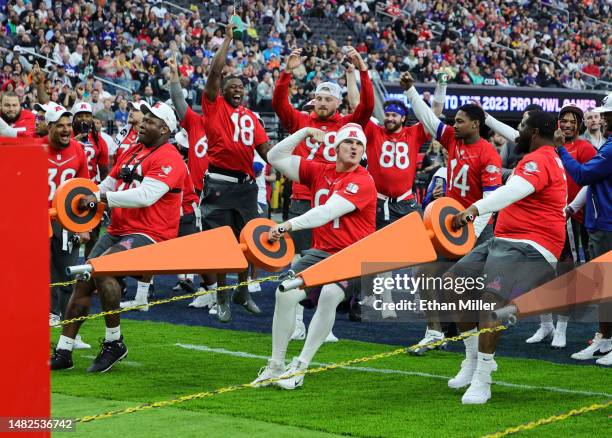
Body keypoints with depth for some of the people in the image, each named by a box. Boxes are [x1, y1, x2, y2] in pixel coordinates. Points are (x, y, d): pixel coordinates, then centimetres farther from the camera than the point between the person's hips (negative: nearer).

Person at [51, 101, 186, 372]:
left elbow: (146, 196, -24)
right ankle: (63, 352, 12)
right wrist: (89, 200, 3)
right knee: (83, 283, 4)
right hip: (118, 231, 9)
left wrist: (101, 197, -22)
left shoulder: (168, 158, -12)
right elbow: (109, 184, 23)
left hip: (148, 234, -9)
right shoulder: (131, 152, 16)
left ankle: (114, 343, -16)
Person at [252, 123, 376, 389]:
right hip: (320, 252, 5)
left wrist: (290, 225, -32)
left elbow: (328, 212, -22)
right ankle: (275, 365, -4)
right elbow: (276, 158, 13)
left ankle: (300, 367, -23)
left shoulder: (362, 181, -9)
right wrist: (303, 133, 2)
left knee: (330, 295, -33)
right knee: (285, 293, -18)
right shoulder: (320, 172, 10)